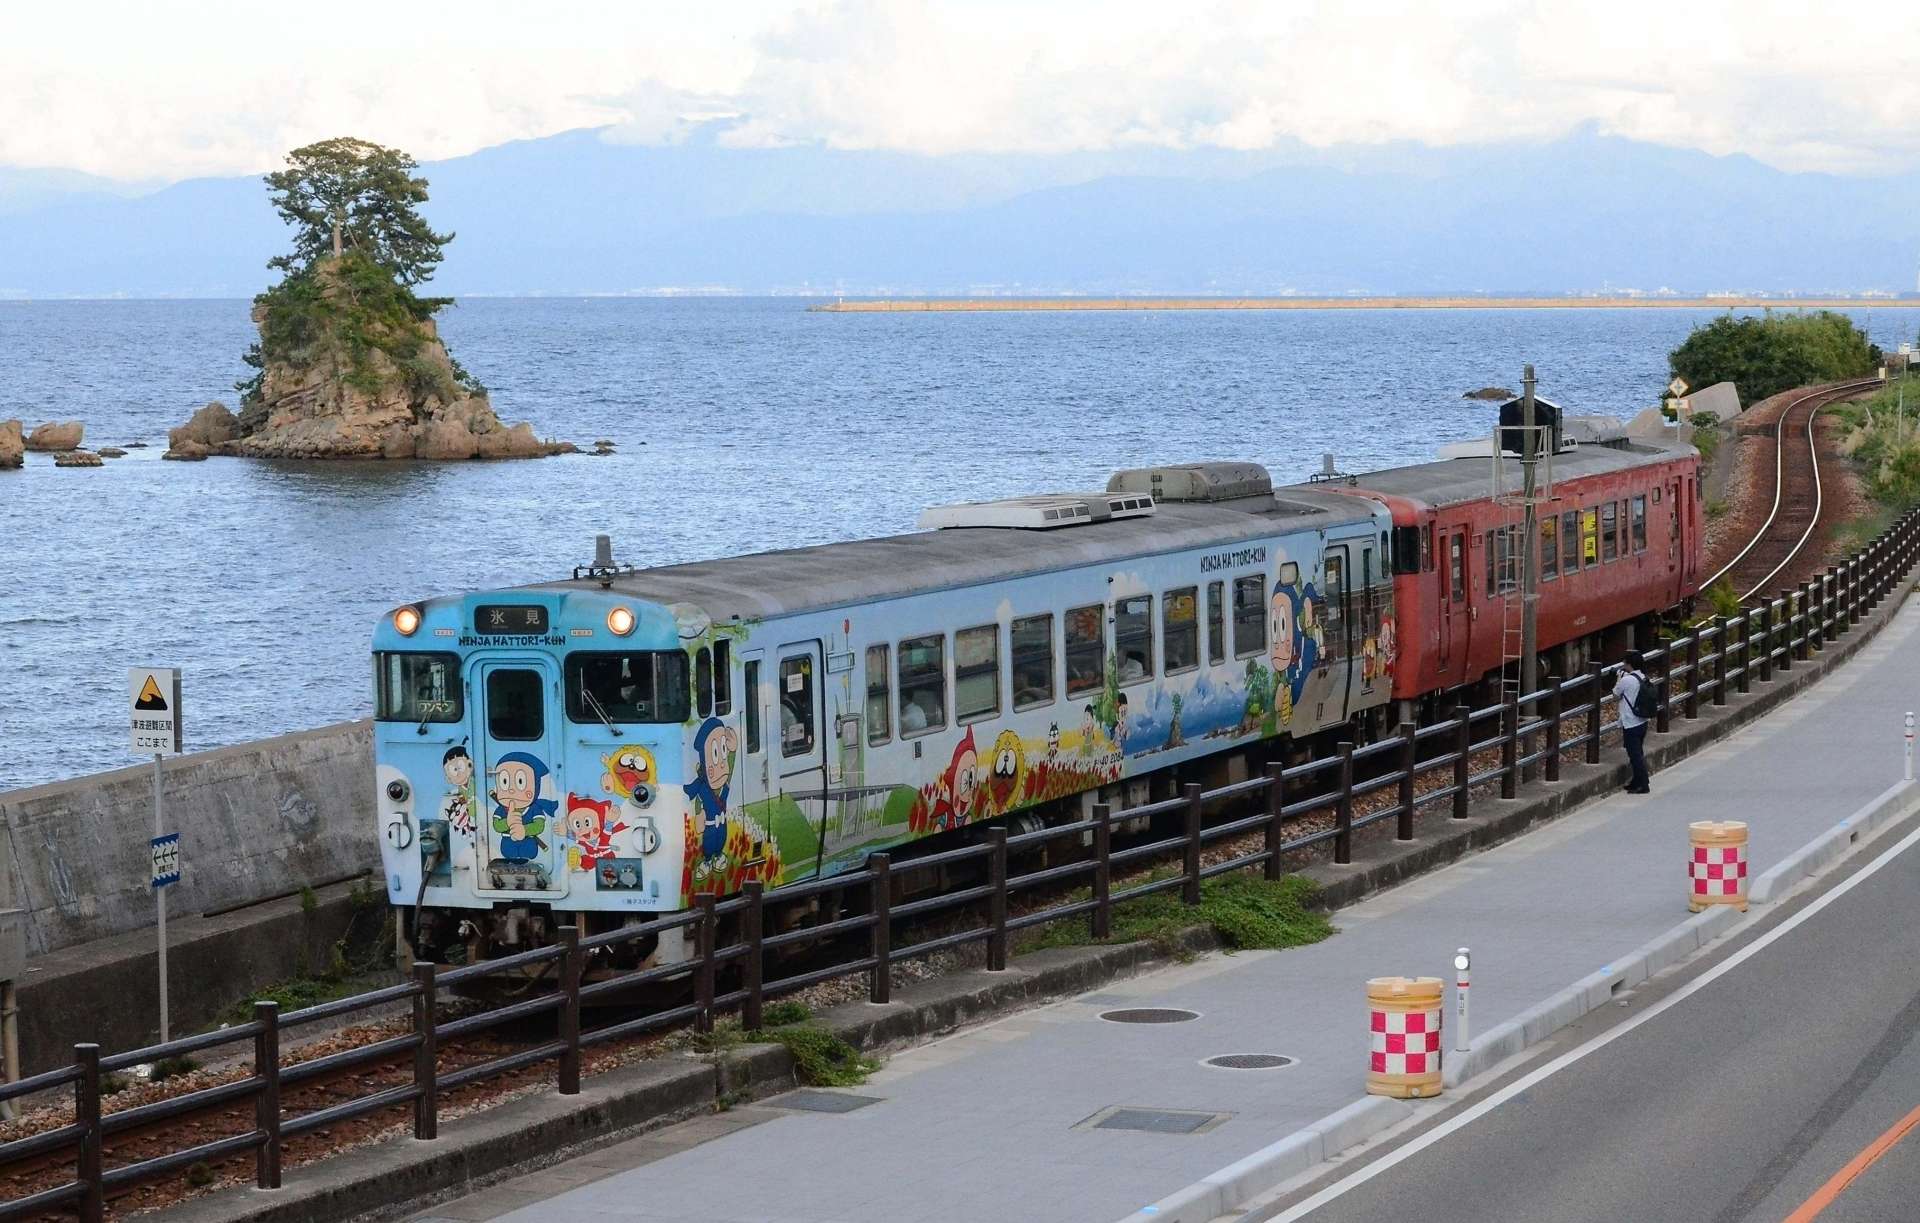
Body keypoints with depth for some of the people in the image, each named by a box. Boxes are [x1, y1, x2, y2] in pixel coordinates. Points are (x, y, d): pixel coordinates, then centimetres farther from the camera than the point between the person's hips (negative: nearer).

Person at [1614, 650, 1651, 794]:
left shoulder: (1627, 680, -20)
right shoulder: (1645, 679, 3)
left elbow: (1616, 693, -4)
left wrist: (1620, 677, 7)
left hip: (1630, 725, -8)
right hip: (1642, 722, 8)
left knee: (1635, 756, -1)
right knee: (1639, 754, 19)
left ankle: (1642, 786, 2)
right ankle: (1637, 782, 30)